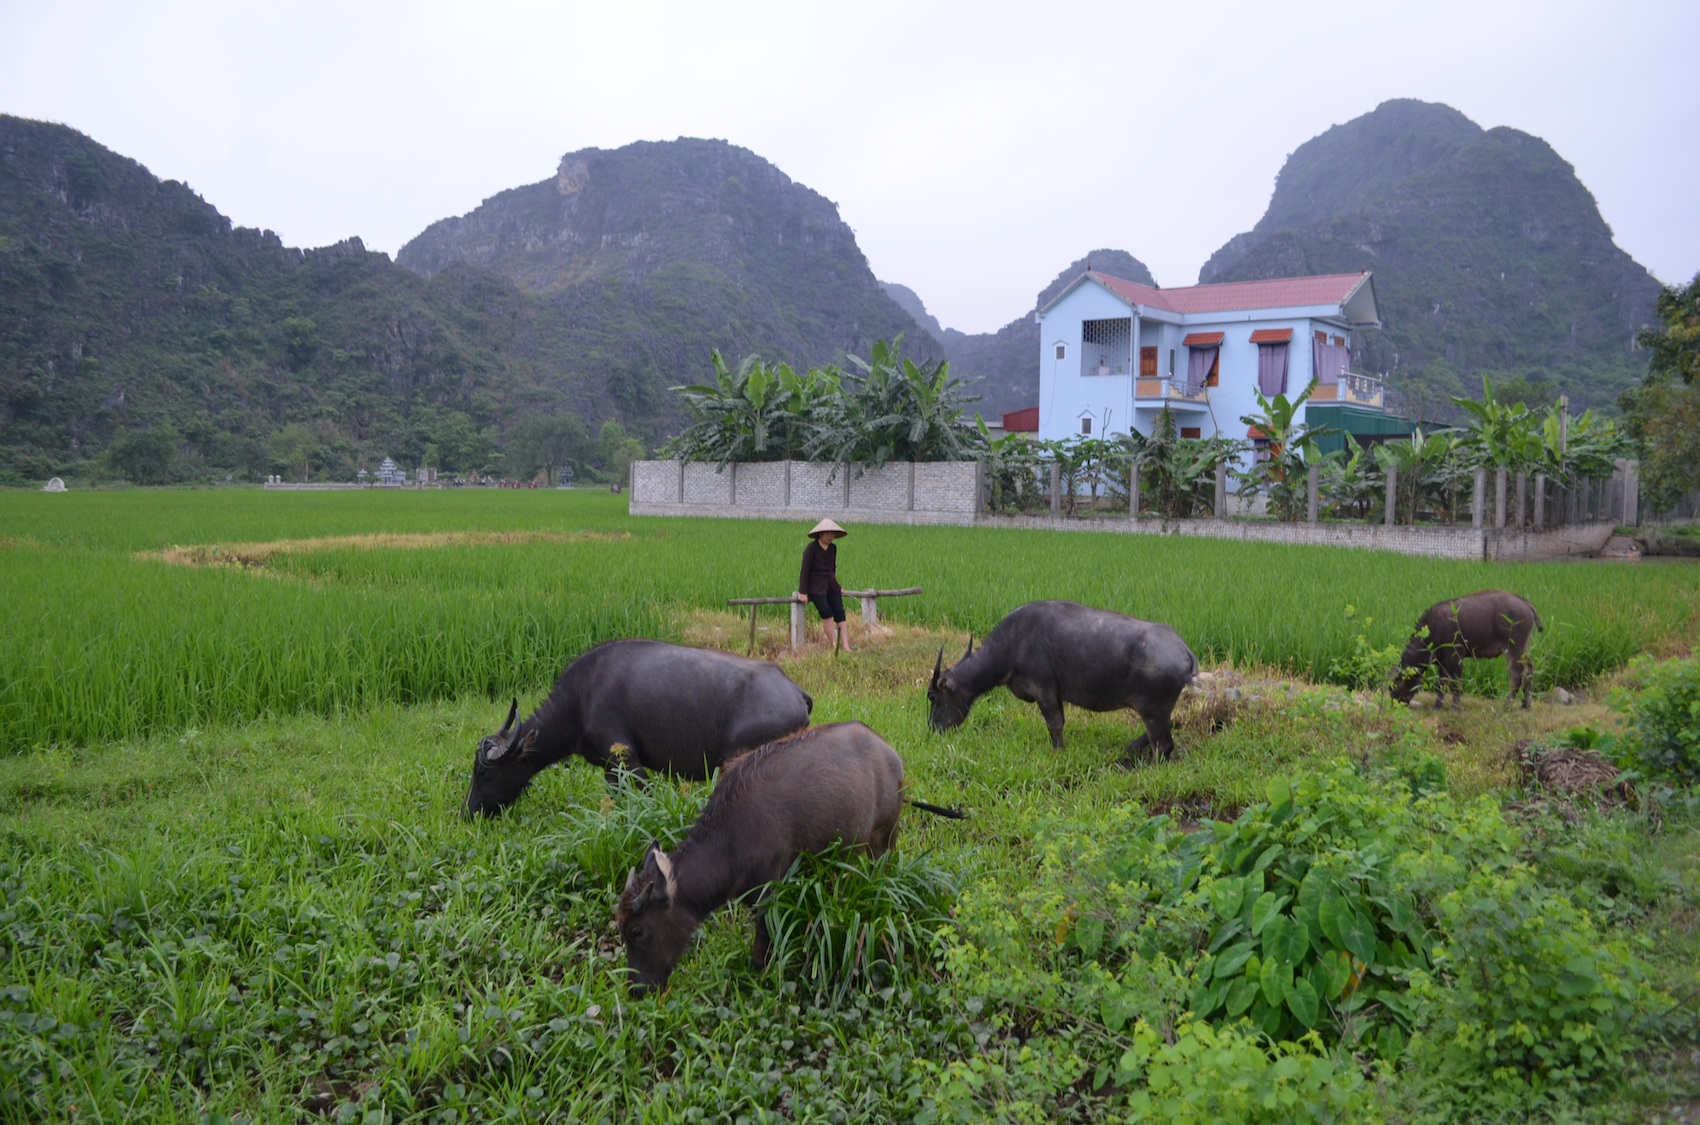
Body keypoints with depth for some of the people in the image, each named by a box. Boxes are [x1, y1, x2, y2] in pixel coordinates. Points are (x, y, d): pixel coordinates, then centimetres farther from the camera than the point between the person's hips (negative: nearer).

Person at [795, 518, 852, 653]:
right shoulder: (811, 549, -9)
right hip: (816, 587, -6)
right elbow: (804, 571, -11)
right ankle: (834, 646, -21)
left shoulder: (833, 549, 10)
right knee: (827, 613, -22)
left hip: (831, 586, 6)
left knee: (840, 613, -9)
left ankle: (846, 647, -13)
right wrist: (802, 592, -14)